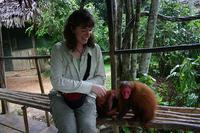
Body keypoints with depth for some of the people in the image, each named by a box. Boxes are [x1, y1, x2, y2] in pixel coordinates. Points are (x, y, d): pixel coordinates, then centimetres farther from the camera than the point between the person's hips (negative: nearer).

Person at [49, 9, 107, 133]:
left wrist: (77, 87, -14)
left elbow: (101, 78, 4)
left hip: (86, 96, 2)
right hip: (61, 96, -1)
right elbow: (57, 82, -16)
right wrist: (90, 86, -20)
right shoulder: (59, 49, -8)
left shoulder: (95, 49, 0)